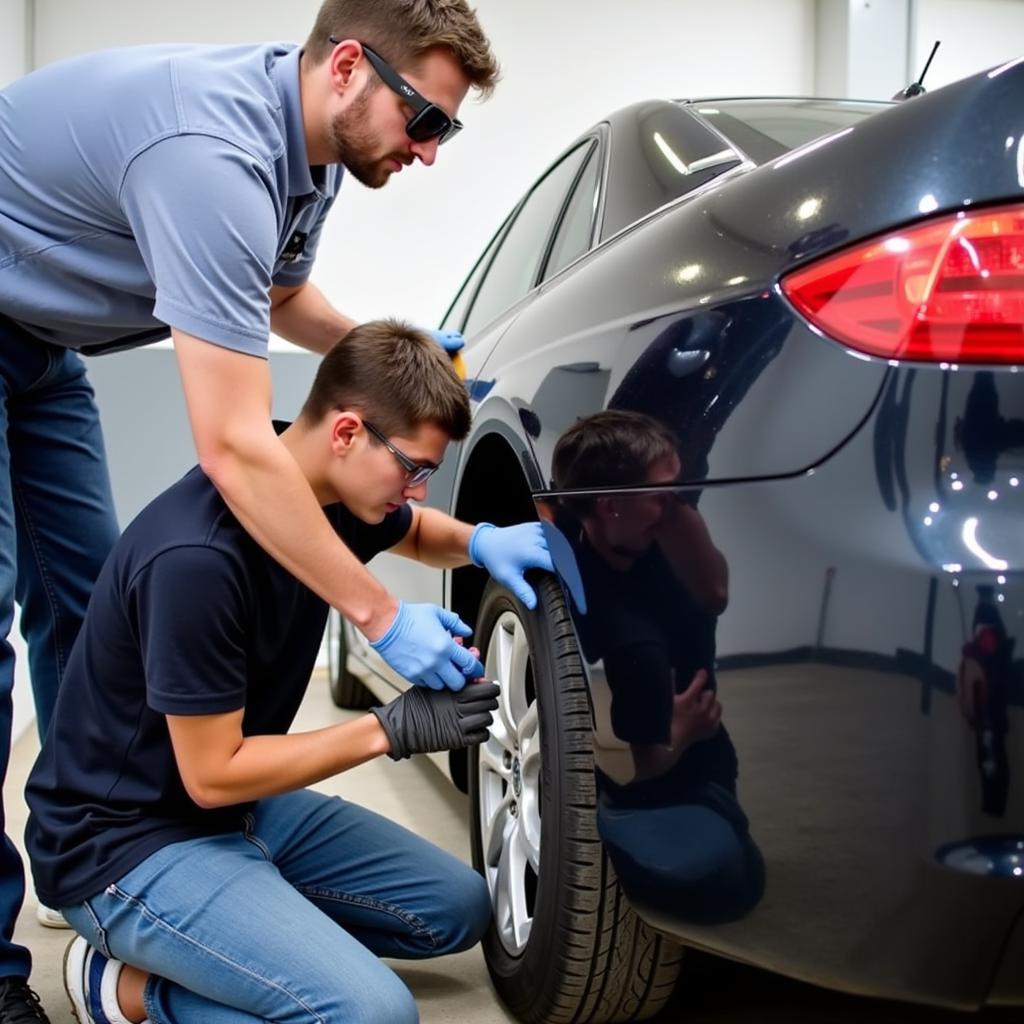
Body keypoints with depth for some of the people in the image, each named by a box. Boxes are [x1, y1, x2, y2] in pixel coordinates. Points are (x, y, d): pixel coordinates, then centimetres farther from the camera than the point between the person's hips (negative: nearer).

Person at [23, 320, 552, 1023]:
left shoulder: (334, 493, -3)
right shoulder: (198, 557, -30)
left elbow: (415, 532, 21)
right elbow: (212, 774, -23)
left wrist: (482, 542, -3)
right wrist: (393, 729, -19)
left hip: (241, 804, 10)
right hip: (127, 841, -9)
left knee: (457, 910, 11)